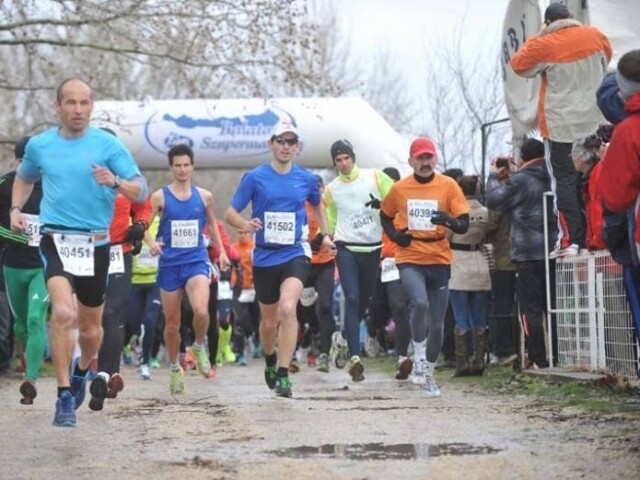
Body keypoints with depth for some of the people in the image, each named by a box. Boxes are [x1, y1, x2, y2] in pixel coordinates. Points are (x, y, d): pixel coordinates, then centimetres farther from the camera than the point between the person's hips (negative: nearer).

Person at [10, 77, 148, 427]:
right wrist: (16, 208, 9)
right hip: (55, 240, 0)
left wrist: (115, 182, -27)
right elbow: (24, 178, 26)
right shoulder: (39, 144, 5)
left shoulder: (108, 144, -3)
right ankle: (64, 396, -15)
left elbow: (141, 191, -6)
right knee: (63, 312, -24)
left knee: (90, 326, 13)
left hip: (95, 244, 1)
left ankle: (82, 370, 46)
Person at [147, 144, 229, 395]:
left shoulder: (204, 196, 5)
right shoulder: (160, 197, -1)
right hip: (169, 264, 0)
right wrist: (151, 242, -20)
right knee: (172, 323, 7)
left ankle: (199, 347, 5)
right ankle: (175, 368, 28)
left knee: (201, 311, -25)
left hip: (197, 261, 0)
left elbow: (212, 224, 21)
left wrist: (221, 251, 13)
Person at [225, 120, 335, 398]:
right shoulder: (255, 177, -3)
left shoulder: (306, 178, 3)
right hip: (265, 257, 1)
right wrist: (245, 225, -22)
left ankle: (283, 375, -20)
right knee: (269, 320, 12)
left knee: (287, 308, -24)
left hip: (296, 253, -1)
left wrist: (324, 234, 14)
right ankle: (270, 362, 42)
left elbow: (317, 205, 25)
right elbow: (231, 213, -2)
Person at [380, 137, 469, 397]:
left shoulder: (448, 185, -1)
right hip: (410, 260, -1)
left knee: (437, 323, 7)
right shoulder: (399, 188, 2)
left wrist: (450, 221, -27)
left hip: (439, 261, 1)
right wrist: (395, 235, -1)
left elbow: (464, 224, -5)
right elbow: (385, 216, 19)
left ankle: (428, 373, 26)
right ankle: (419, 358, -9)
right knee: (420, 303, -29)